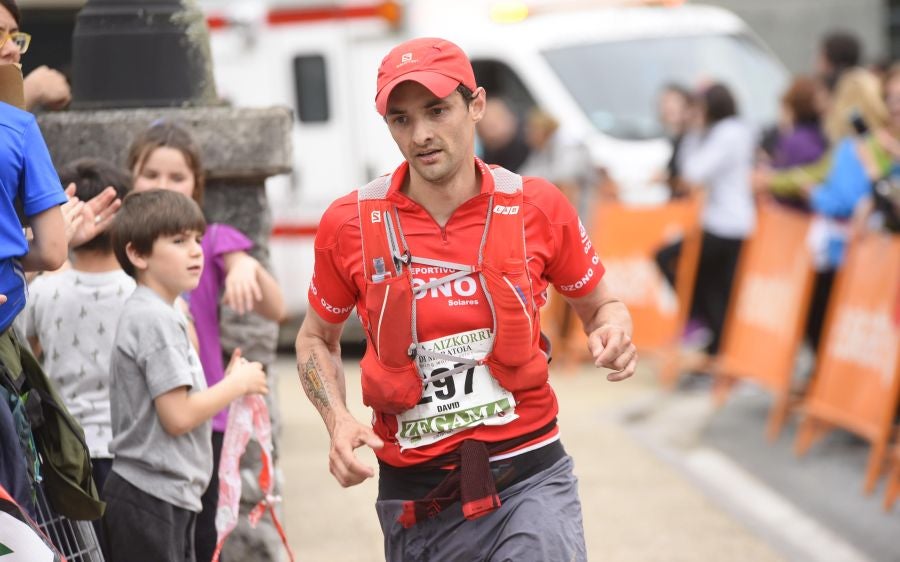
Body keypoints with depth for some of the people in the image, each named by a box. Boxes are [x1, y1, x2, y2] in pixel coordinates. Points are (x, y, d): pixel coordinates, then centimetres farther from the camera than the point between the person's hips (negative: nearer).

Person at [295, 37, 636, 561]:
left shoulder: (538, 206, -2)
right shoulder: (350, 223, -2)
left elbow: (599, 304, 14)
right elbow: (316, 339, 14)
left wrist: (614, 332, -10)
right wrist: (339, 422, -4)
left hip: (529, 482, -1)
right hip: (414, 494, 2)